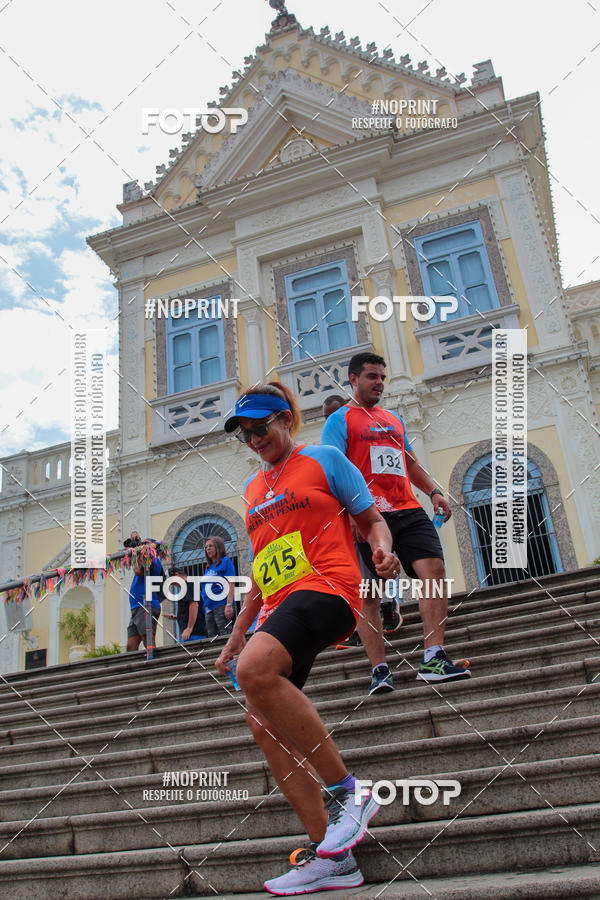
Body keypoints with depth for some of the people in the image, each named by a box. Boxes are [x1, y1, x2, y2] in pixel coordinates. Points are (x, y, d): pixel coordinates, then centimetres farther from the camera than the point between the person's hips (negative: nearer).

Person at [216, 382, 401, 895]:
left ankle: (347, 793, -19)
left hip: (325, 587, -7)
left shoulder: (324, 459, 6)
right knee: (262, 722, -5)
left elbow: (372, 520, 6)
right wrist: (238, 633, 25)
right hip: (279, 606, 8)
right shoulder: (253, 489, 23)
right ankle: (329, 857, 4)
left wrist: (382, 550, -17)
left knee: (256, 669, -32)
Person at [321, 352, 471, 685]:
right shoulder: (341, 420, 5)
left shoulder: (394, 419, 25)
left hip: (408, 510, 6)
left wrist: (434, 491, 12)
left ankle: (433, 658, -11)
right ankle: (380, 670, 4)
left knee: (435, 569, -12)